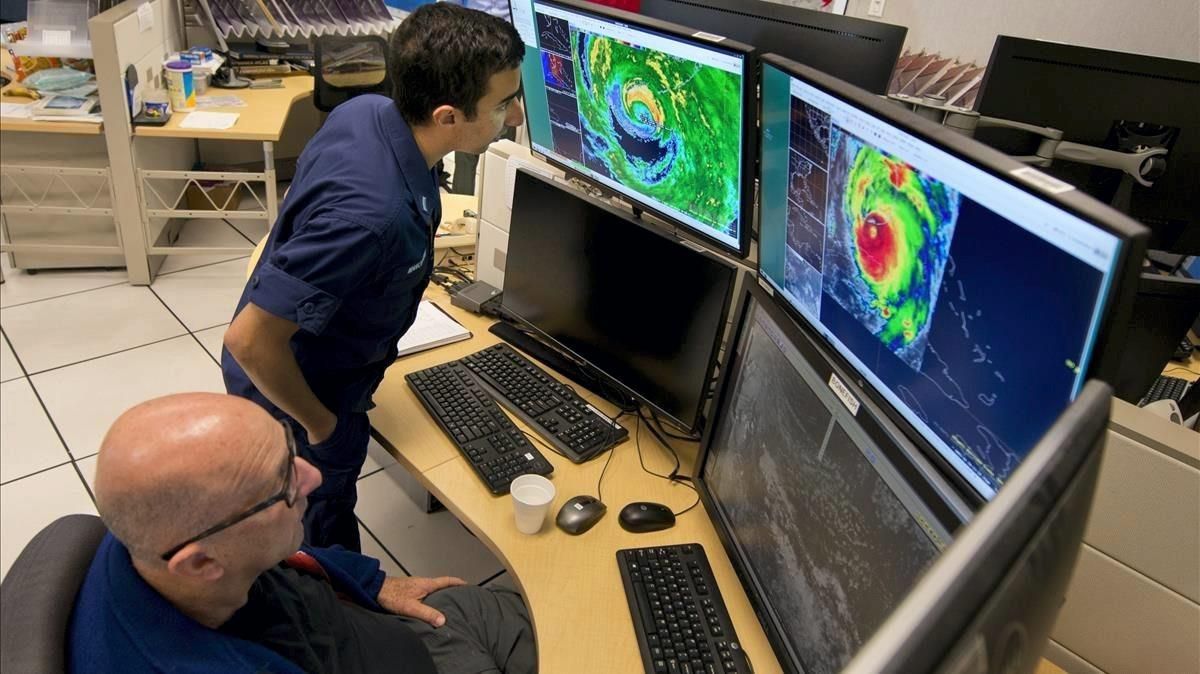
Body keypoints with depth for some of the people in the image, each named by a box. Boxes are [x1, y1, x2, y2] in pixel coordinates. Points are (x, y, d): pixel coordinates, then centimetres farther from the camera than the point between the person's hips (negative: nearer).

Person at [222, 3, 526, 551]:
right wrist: (319, 423, -18)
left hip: (308, 356, 8)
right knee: (324, 535, 20)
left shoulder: (366, 109, -15)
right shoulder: (370, 214, -41)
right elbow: (250, 340, -34)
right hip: (295, 392, -8)